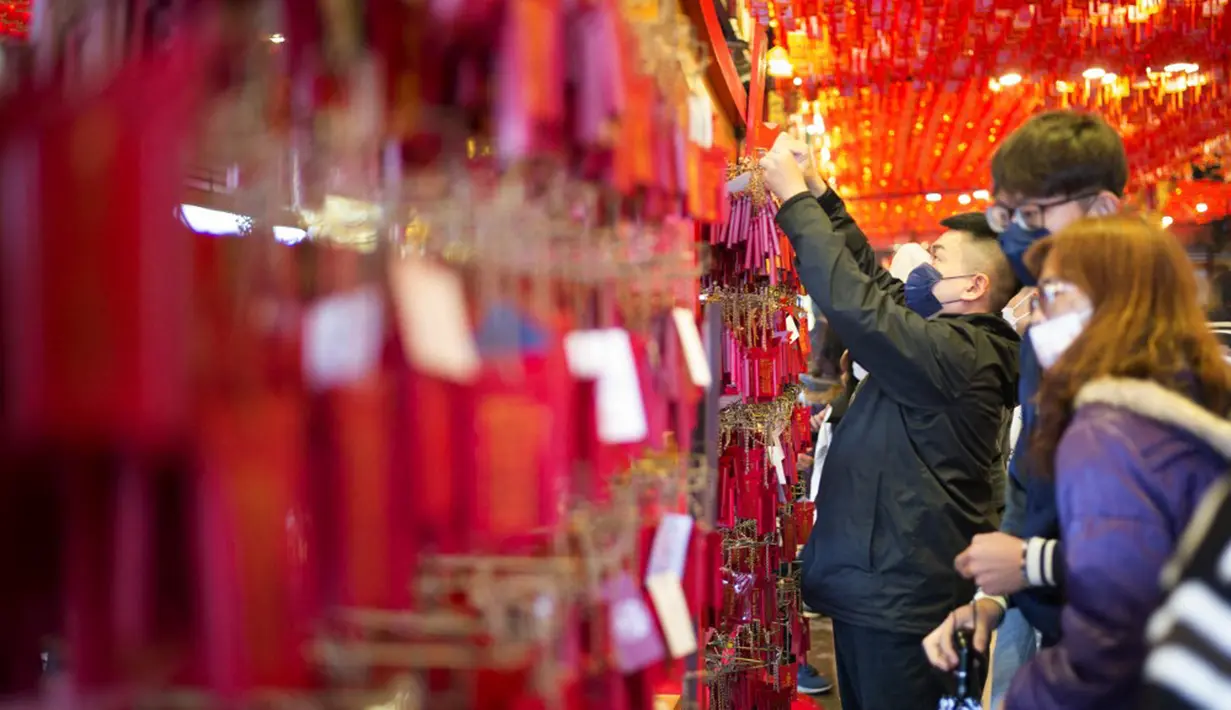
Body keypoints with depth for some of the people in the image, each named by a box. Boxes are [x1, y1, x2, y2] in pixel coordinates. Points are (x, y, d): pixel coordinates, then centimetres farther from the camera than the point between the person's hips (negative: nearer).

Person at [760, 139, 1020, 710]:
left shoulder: (958, 354, -20)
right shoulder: (945, 339, 10)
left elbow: (852, 300, -26)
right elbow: (871, 278, 16)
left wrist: (795, 199, -16)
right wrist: (819, 192, 10)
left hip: (901, 599, -10)